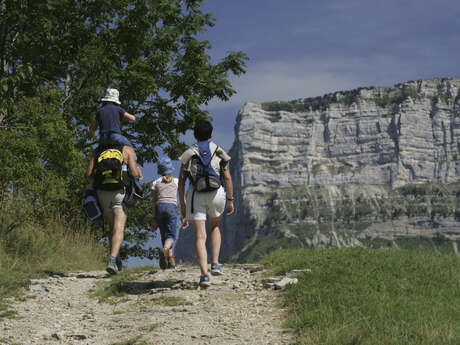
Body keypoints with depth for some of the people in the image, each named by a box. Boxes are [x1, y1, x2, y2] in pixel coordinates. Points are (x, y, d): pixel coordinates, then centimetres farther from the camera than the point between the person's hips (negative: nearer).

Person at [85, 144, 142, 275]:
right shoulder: (127, 150, 2)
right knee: (119, 230, -6)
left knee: (112, 228, 19)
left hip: (102, 192, 3)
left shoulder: (98, 150, 10)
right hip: (120, 191, -3)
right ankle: (112, 260, -24)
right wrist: (139, 172, 15)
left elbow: (88, 174, 3)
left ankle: (116, 260, 18)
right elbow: (134, 173, -7)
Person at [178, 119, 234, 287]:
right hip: (216, 193, 1)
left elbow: (181, 181, 7)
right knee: (215, 227, 27)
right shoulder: (219, 152, 13)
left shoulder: (188, 154, 13)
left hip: (195, 194, 0)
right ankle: (215, 264, 14)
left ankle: (204, 274, -14)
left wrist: (182, 204, 12)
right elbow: (227, 177, 5)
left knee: (200, 237, -1)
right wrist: (230, 200, 11)